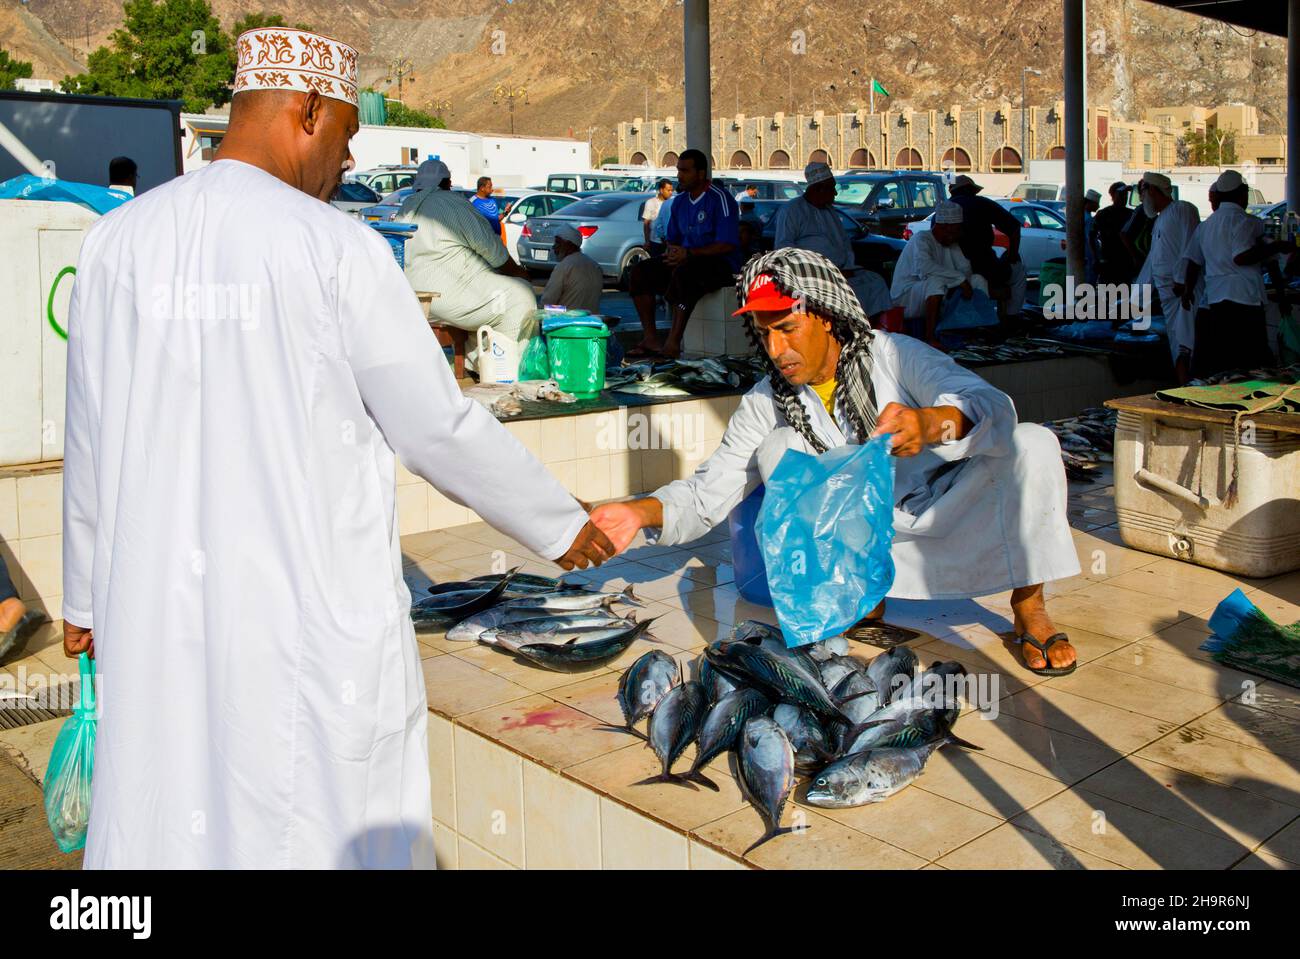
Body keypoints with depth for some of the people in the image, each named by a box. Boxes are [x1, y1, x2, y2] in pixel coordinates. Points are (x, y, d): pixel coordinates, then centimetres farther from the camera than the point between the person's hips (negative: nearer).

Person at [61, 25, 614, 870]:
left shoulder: (119, 241, 2)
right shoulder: (337, 248, -12)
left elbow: (93, 441, 7)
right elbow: (439, 427, -9)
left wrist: (88, 593, 20)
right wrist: (559, 525, 4)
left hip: (160, 601, 5)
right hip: (314, 603, -4)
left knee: (161, 813, 17)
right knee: (338, 823, 10)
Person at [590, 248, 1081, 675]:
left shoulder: (894, 355, -16)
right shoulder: (765, 403, -7)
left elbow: (993, 406, -30)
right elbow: (707, 492, -9)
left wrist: (930, 423, -53)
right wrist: (640, 513, -29)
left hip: (945, 508, -1)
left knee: (1032, 444, -26)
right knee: (777, 447, -19)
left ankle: (1028, 608, -6)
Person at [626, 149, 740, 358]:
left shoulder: (720, 199, -12)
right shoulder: (680, 200, 12)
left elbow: (727, 245, -19)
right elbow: (672, 238, 21)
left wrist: (688, 254, -24)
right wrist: (672, 252, -5)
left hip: (720, 264, -8)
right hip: (688, 260, 8)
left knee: (683, 273, -38)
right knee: (640, 272, -7)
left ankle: (673, 344, -38)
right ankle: (650, 339, -12)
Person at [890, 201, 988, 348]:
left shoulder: (951, 244, 11)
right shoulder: (921, 238, -16)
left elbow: (966, 268, 3)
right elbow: (924, 267, -36)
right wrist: (960, 279, -33)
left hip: (938, 297, 8)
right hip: (905, 298, -8)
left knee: (978, 280, 0)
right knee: (937, 281, -38)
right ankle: (930, 338, -38)